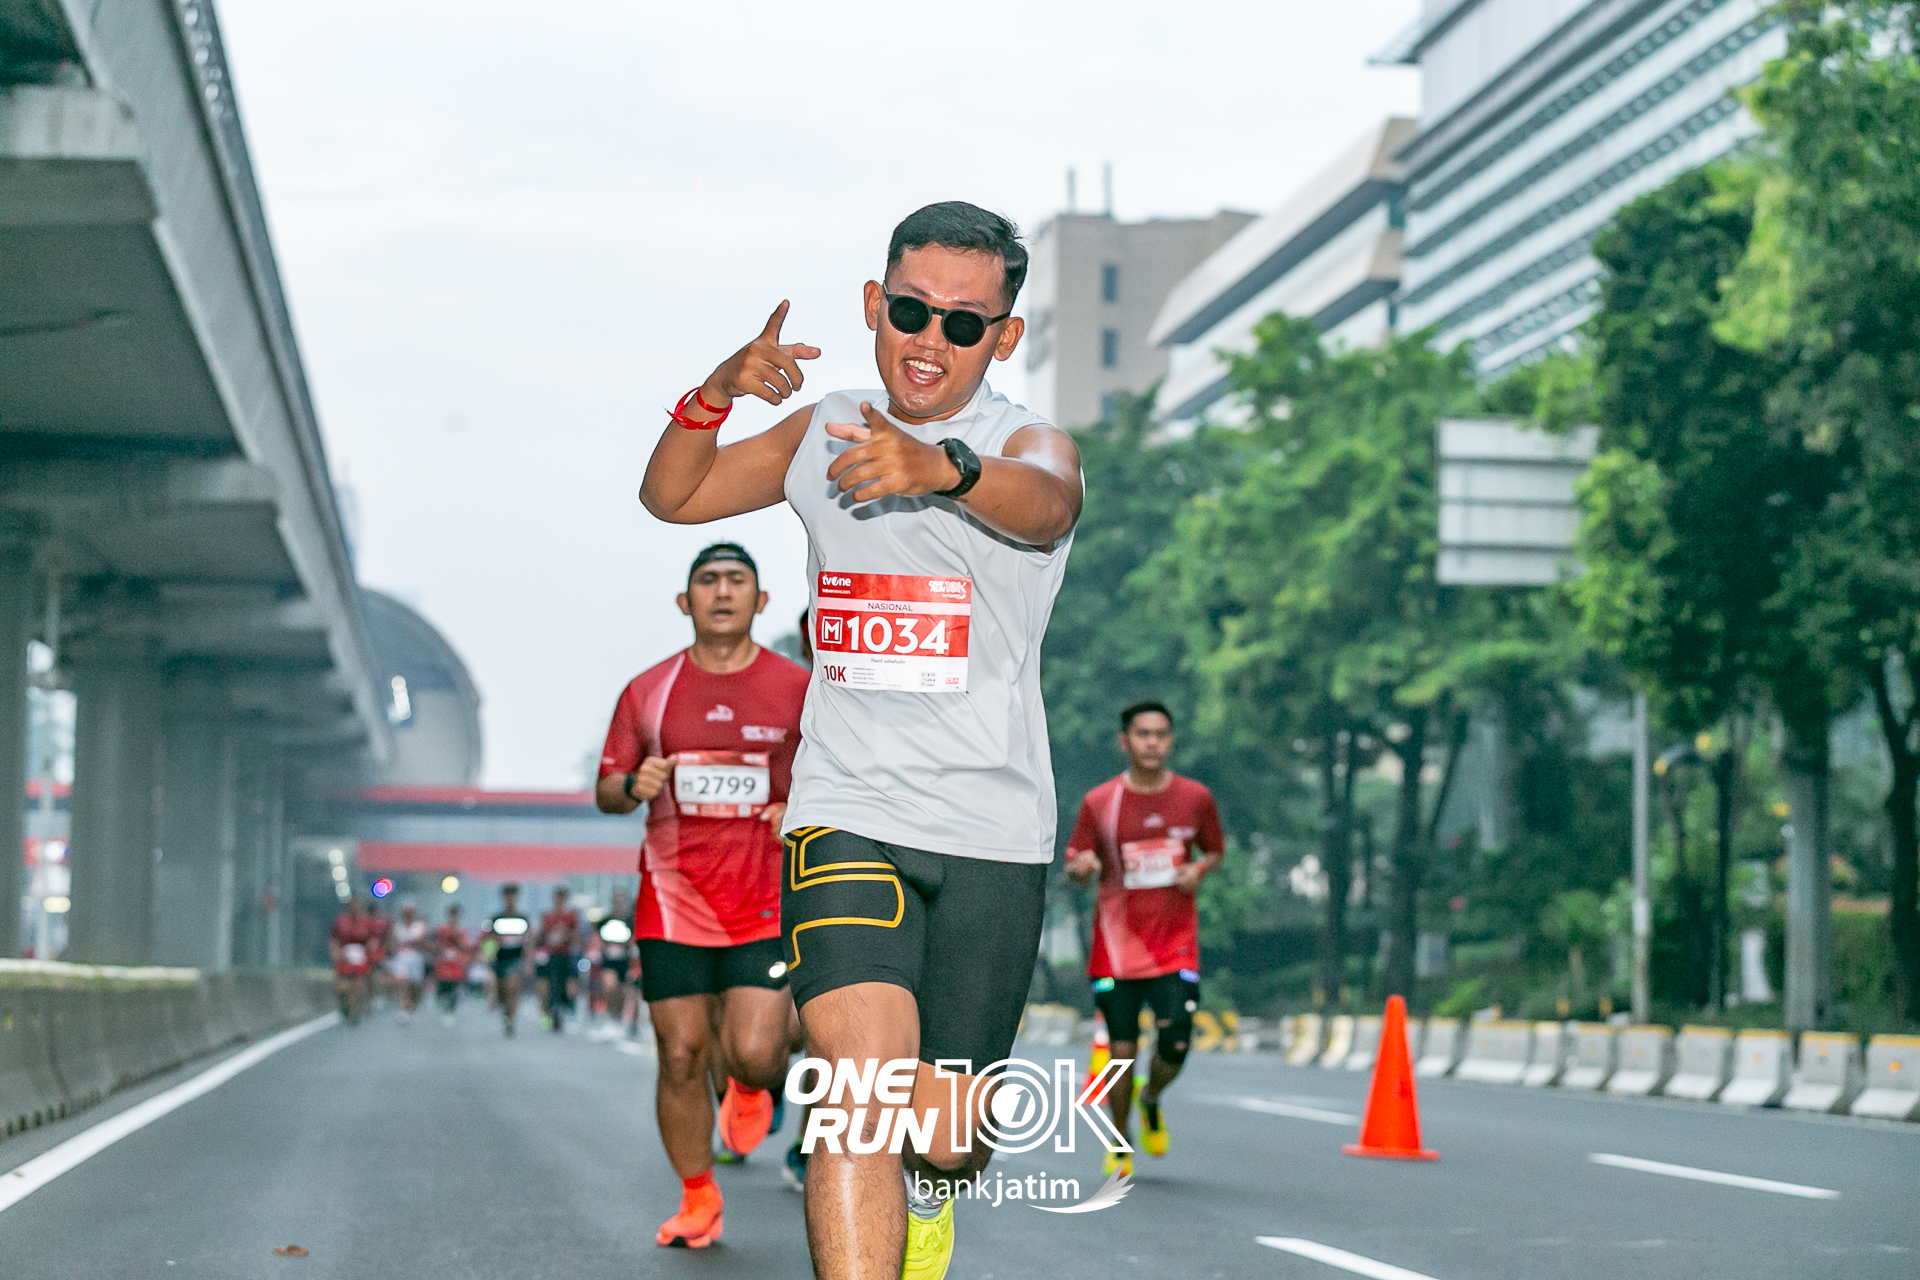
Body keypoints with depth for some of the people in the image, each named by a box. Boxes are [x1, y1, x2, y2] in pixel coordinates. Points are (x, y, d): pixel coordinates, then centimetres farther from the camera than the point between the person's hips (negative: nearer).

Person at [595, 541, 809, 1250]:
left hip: (767, 900, -1)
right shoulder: (647, 692, 6)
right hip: (673, 900, 1)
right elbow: (606, 791, 11)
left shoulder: (798, 689, 2)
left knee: (754, 1053, -13)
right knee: (681, 1057, 0)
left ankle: (753, 1086, 26)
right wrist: (634, 786, -12)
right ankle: (697, 1198, 19)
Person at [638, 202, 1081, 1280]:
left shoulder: (1030, 442, -6)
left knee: (945, 1135, 6)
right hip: (847, 816, 2)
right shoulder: (826, 431, 9)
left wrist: (944, 470, -55)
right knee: (862, 1085, -21)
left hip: (993, 837, -1)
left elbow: (1043, 503, -31)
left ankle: (927, 1190, 43)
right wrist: (716, 394, -4)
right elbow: (673, 497, 18)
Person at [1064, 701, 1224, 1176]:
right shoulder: (1099, 802, -2)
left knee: (1175, 1043, -13)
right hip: (1117, 942, -1)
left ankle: (1151, 1102, 22)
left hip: (1176, 942, 1)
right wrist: (1081, 866, -22)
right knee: (1123, 1049, -1)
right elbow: (1074, 869, 3)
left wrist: (1199, 869, -6)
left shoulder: (1195, 798, 2)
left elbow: (1215, 850, 17)